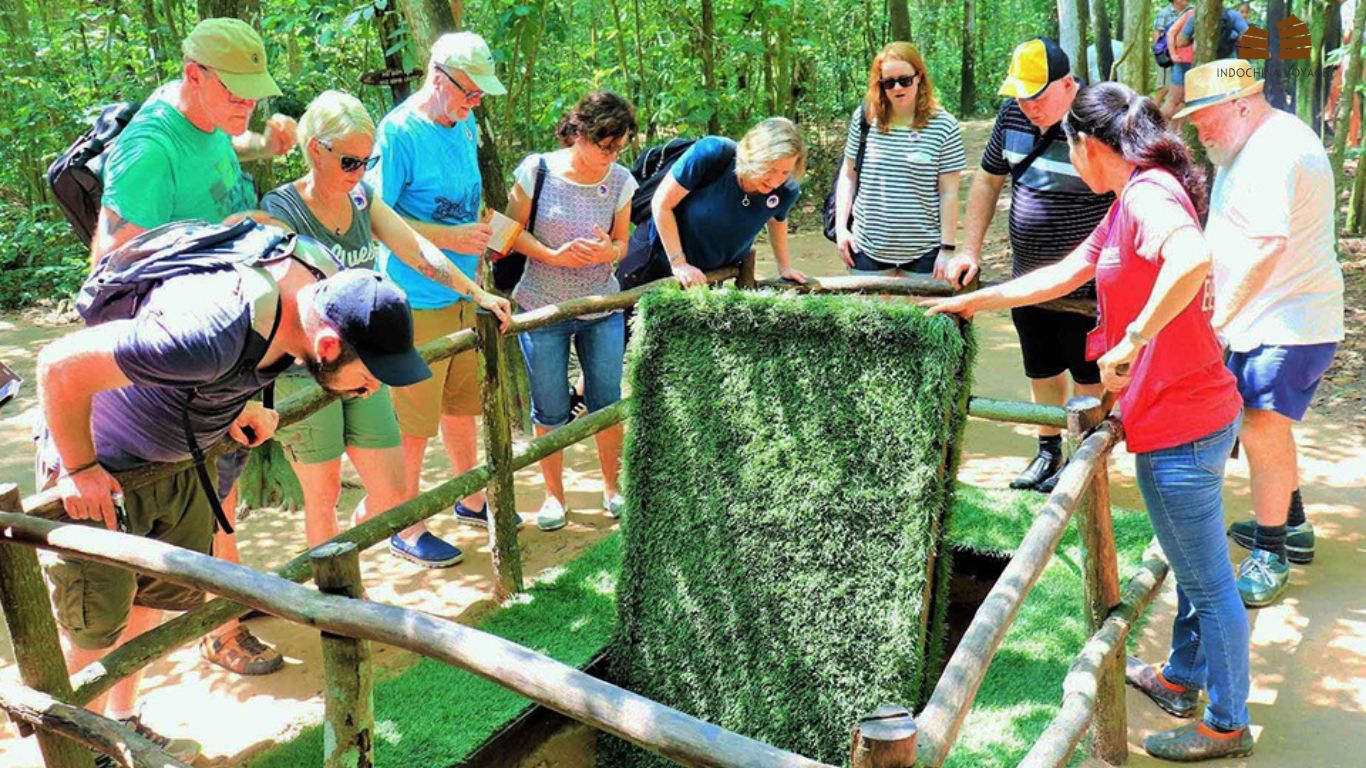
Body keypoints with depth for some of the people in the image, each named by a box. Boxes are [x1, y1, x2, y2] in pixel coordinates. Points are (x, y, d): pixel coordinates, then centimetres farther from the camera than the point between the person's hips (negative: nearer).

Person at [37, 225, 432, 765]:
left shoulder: (326, 285, -17)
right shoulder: (215, 332, -43)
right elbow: (61, 365, -36)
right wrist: (79, 470, -23)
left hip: (178, 458, 8)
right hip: (101, 475, -7)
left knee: (159, 599, 19)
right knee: (97, 629, 5)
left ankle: (123, 722, 41)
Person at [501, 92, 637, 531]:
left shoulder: (620, 181, -5)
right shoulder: (538, 170, -12)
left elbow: (621, 245, 3)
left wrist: (606, 252, -21)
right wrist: (555, 255, -21)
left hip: (602, 309, 2)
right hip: (542, 309, -2)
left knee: (607, 402, 8)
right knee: (550, 411, 7)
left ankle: (612, 487, 29)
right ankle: (554, 495, 26)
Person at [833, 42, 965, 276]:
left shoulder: (944, 126, -6)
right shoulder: (864, 118, 0)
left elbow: (949, 193, -5)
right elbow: (848, 175, 8)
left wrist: (947, 248, -6)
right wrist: (841, 227, 1)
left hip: (924, 251, -2)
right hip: (867, 248, 2)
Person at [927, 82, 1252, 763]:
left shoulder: (1148, 191, -18)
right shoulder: (1130, 201, 13)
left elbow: (1192, 258, -40)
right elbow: (1063, 275, 22)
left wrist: (1129, 344, -32)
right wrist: (976, 301, 26)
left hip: (1181, 423, -10)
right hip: (1183, 415, 10)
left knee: (1207, 578, 5)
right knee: (1192, 565, 25)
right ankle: (1181, 678, 43)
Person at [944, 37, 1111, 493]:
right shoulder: (1013, 114, -2)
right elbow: (988, 180, 10)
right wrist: (970, 251, 6)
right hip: (1027, 276, 6)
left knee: (1088, 375, 9)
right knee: (1042, 370, 19)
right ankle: (1048, 451, 36)